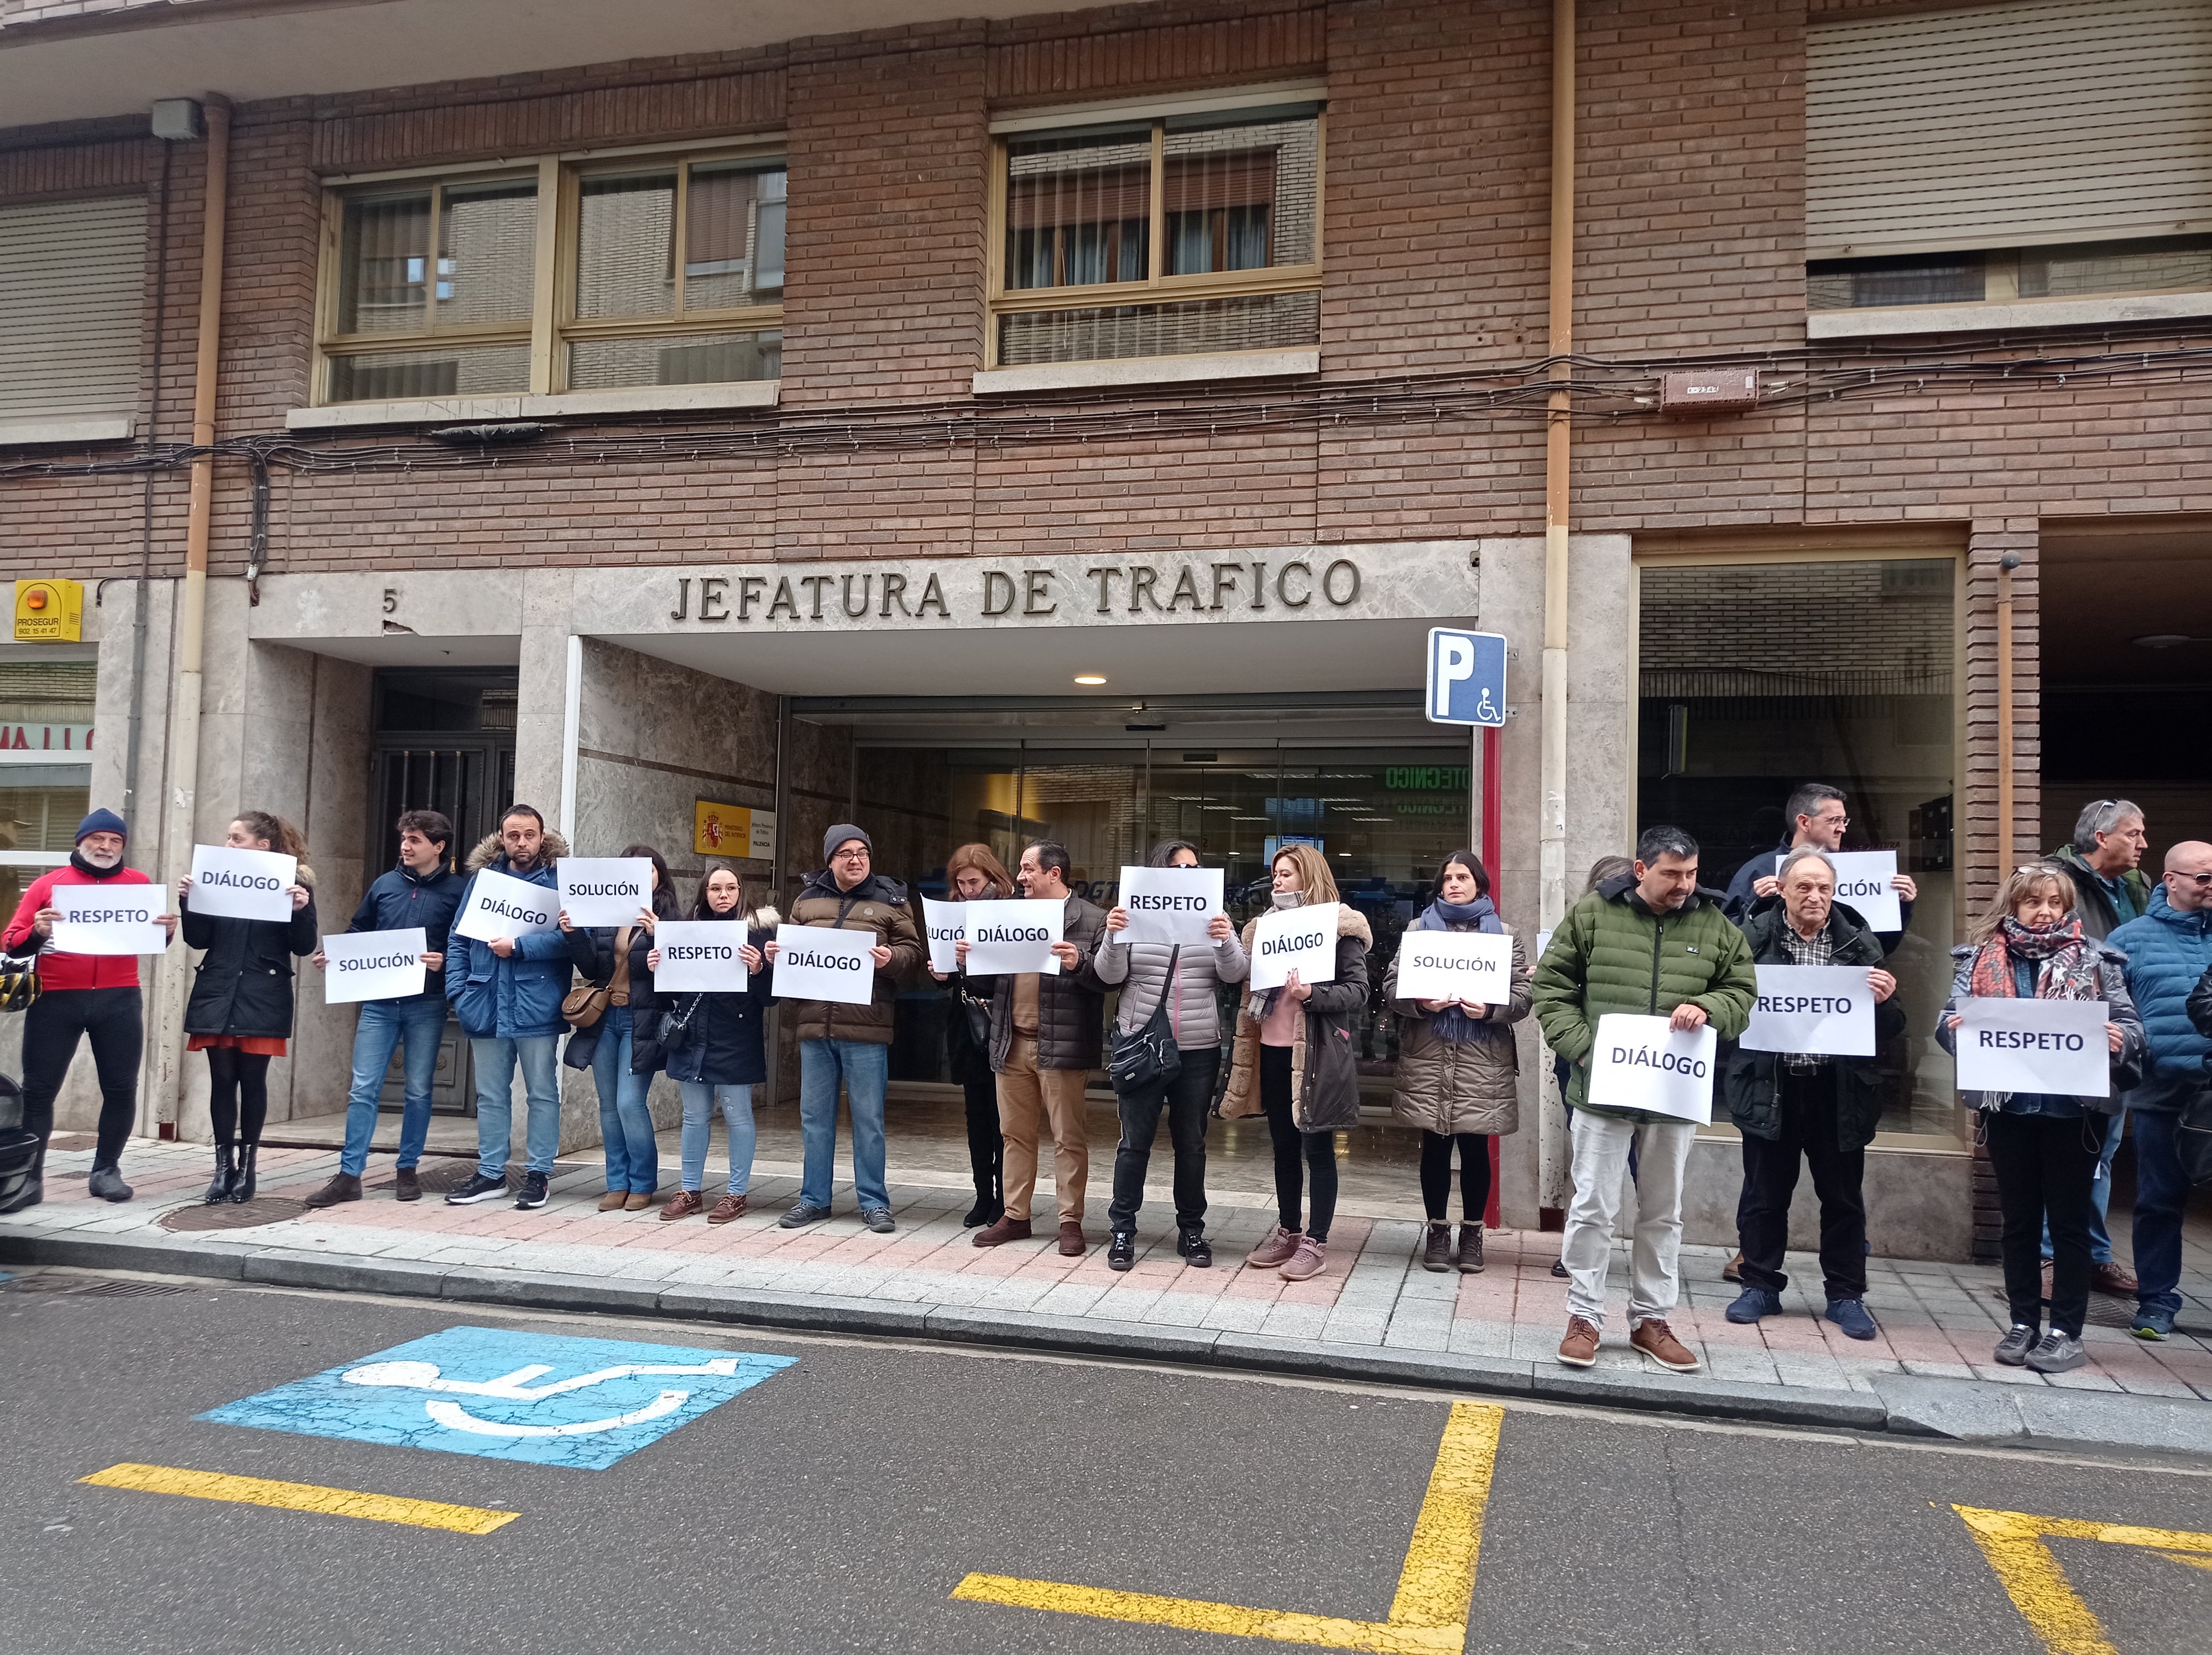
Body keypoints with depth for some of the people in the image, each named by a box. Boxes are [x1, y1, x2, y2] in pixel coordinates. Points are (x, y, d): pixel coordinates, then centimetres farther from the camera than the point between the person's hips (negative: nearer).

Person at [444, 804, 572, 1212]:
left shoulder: (560, 879, -4)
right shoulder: (482, 877, 9)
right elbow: (459, 939, 9)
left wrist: (519, 946, -18)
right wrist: (458, 991, -2)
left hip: (537, 1007, -4)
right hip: (487, 1006, 4)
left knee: (542, 1093, 5)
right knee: (491, 1094, 13)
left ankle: (538, 1174, 14)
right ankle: (490, 1173, 22)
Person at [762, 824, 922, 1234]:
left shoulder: (890, 901, 2)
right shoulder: (808, 899, 12)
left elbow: (914, 952, -1)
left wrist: (891, 958, -21)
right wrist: (774, 952, -2)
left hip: (866, 1030, -3)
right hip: (814, 1025, 3)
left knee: (868, 1119, 4)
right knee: (814, 1116, 11)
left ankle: (874, 1202, 14)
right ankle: (813, 1199, 22)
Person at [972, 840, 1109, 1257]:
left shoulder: (1092, 920, -4)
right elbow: (994, 975, 19)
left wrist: (1079, 963, -27)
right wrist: (968, 962, 1)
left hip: (1061, 1046, -6)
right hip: (1012, 1045, 6)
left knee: (1069, 1138, 1)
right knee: (1015, 1134, 13)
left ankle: (1071, 1221, 10)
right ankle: (1015, 1216, 23)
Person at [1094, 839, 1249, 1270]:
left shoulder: (1212, 919, 6)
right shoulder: (1135, 915, 2)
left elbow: (1235, 974, -3)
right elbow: (1109, 975, -3)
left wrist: (1227, 941, -23)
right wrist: (1112, 936, -22)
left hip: (1199, 1052, 2)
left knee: (1191, 1144, 10)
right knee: (1134, 1142, 2)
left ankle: (1192, 1230, 21)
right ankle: (1122, 1230, 11)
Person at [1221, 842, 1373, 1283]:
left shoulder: (1340, 926, -6)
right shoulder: (1265, 926, 14)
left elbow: (1358, 990, -10)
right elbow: (1250, 986, 19)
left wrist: (1312, 994, -25)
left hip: (1317, 1053, -6)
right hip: (1272, 1051, 6)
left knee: (1317, 1148, 1)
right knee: (1284, 1147, 14)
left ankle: (1316, 1243, 9)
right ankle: (1287, 1232, 25)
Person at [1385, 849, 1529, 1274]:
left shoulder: (1502, 933, 7)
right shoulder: (1420, 927, 9)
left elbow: (1523, 993, 0)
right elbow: (1392, 983, 2)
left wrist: (1490, 1009, -17)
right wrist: (1419, 1003, -16)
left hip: (1481, 1063, 0)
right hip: (1428, 1060, 1)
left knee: (1475, 1148, 5)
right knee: (1434, 1147, 7)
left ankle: (1472, 1233, 20)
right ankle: (1437, 1231, 20)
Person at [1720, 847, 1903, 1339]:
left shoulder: (1860, 944, 4)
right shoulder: (1753, 938, -2)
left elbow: (1890, 1029, 7)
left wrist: (1885, 1001, -14)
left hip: (1838, 1091, 1)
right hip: (1770, 1088, -1)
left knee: (1843, 1197, 10)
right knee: (1764, 1193, 9)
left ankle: (1846, 1295, 24)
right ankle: (1761, 1285, 24)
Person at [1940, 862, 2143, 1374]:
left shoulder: (2096, 959, 1)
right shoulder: (1980, 957, 4)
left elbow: (2129, 1023, 0)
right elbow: (1949, 1020, 1)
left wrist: (2119, 1040, -22)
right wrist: (1954, 1028, -21)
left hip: (2074, 1109, -2)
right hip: (2006, 1107, 2)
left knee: (2069, 1221, 6)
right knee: (2019, 1221, 12)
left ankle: (2067, 1332, 14)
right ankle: (2023, 1324, 22)